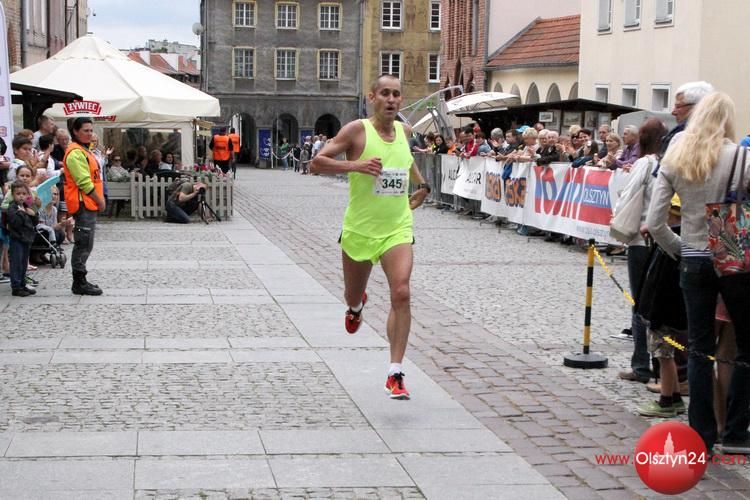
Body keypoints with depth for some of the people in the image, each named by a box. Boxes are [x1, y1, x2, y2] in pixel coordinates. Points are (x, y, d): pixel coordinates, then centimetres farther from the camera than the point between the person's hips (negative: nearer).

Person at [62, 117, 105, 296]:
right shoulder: (75, 153, -15)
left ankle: (81, 281, 19)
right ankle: (79, 283, -4)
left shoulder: (84, 151, 18)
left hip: (89, 204, 10)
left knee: (84, 245, 13)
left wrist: (99, 199, 13)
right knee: (84, 244, -8)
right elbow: (84, 182, -18)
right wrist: (100, 200, -13)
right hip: (83, 204, -10)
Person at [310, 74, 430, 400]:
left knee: (401, 293, -18)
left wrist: (421, 185, 19)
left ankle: (395, 374, -14)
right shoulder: (357, 130, -11)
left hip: (397, 229, 2)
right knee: (352, 296, 17)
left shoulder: (405, 131, 5)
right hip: (359, 229, -2)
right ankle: (356, 306, 59)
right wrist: (354, 165, -27)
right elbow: (317, 163, -15)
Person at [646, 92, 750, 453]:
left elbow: (654, 223, -1)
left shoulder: (673, 160, 1)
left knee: (700, 349, 10)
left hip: (693, 262, 4)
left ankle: (701, 436, 13)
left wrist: (680, 249, 12)